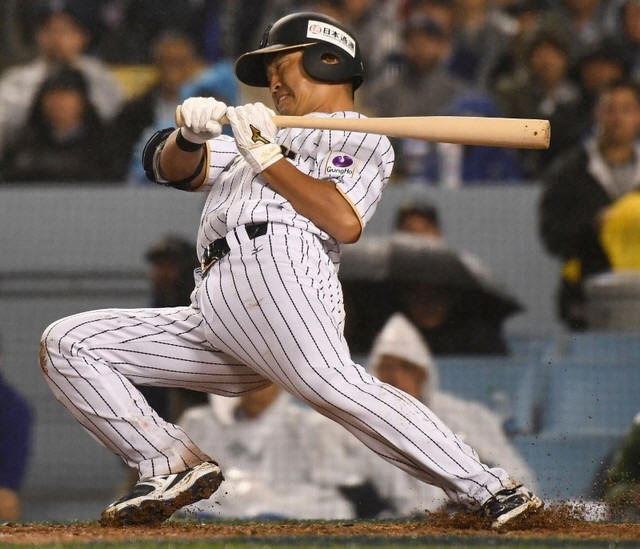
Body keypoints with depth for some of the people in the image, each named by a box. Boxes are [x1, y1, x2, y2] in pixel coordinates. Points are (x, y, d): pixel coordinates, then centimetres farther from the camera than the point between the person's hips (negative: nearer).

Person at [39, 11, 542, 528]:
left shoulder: (365, 141, 18)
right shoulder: (264, 135, 40)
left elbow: (346, 222, -2)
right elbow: (169, 166, 27)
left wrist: (266, 158, 1)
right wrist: (191, 135, 4)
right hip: (212, 316, 7)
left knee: (331, 384, -35)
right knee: (66, 344, 1)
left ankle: (494, 491, -40)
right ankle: (173, 465, -9)